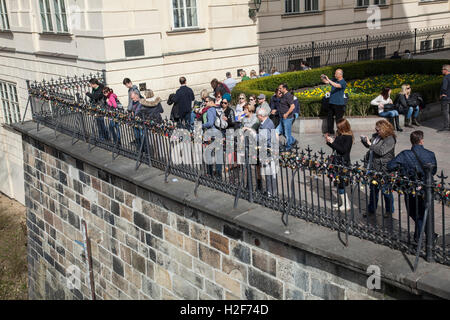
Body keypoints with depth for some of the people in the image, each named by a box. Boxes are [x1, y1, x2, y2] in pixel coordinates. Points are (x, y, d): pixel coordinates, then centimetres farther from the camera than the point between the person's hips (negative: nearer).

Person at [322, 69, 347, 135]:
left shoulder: (343, 82, -13)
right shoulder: (334, 80, 9)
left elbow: (336, 85, -31)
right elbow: (326, 82, 15)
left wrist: (328, 80, -34)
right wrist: (323, 78, -7)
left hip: (339, 104, -7)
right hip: (331, 102, 7)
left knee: (339, 119, -2)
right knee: (330, 118, 12)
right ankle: (330, 132, 23)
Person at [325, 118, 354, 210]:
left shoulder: (348, 137, -14)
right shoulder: (339, 135, 9)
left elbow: (343, 150, -20)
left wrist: (333, 142, -18)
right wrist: (328, 141, 3)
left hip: (343, 162, -8)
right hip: (337, 161, 8)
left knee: (341, 183, -5)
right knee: (338, 182, 13)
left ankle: (346, 204, 7)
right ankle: (341, 202, 26)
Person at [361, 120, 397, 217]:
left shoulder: (390, 139, -15)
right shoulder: (376, 136, 8)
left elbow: (381, 151, -25)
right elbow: (369, 146, 23)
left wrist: (370, 144, -19)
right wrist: (364, 140, 3)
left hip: (384, 169, -8)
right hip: (373, 167, 8)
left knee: (386, 190, 4)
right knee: (373, 188, 17)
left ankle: (389, 210, 20)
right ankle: (371, 209, 30)